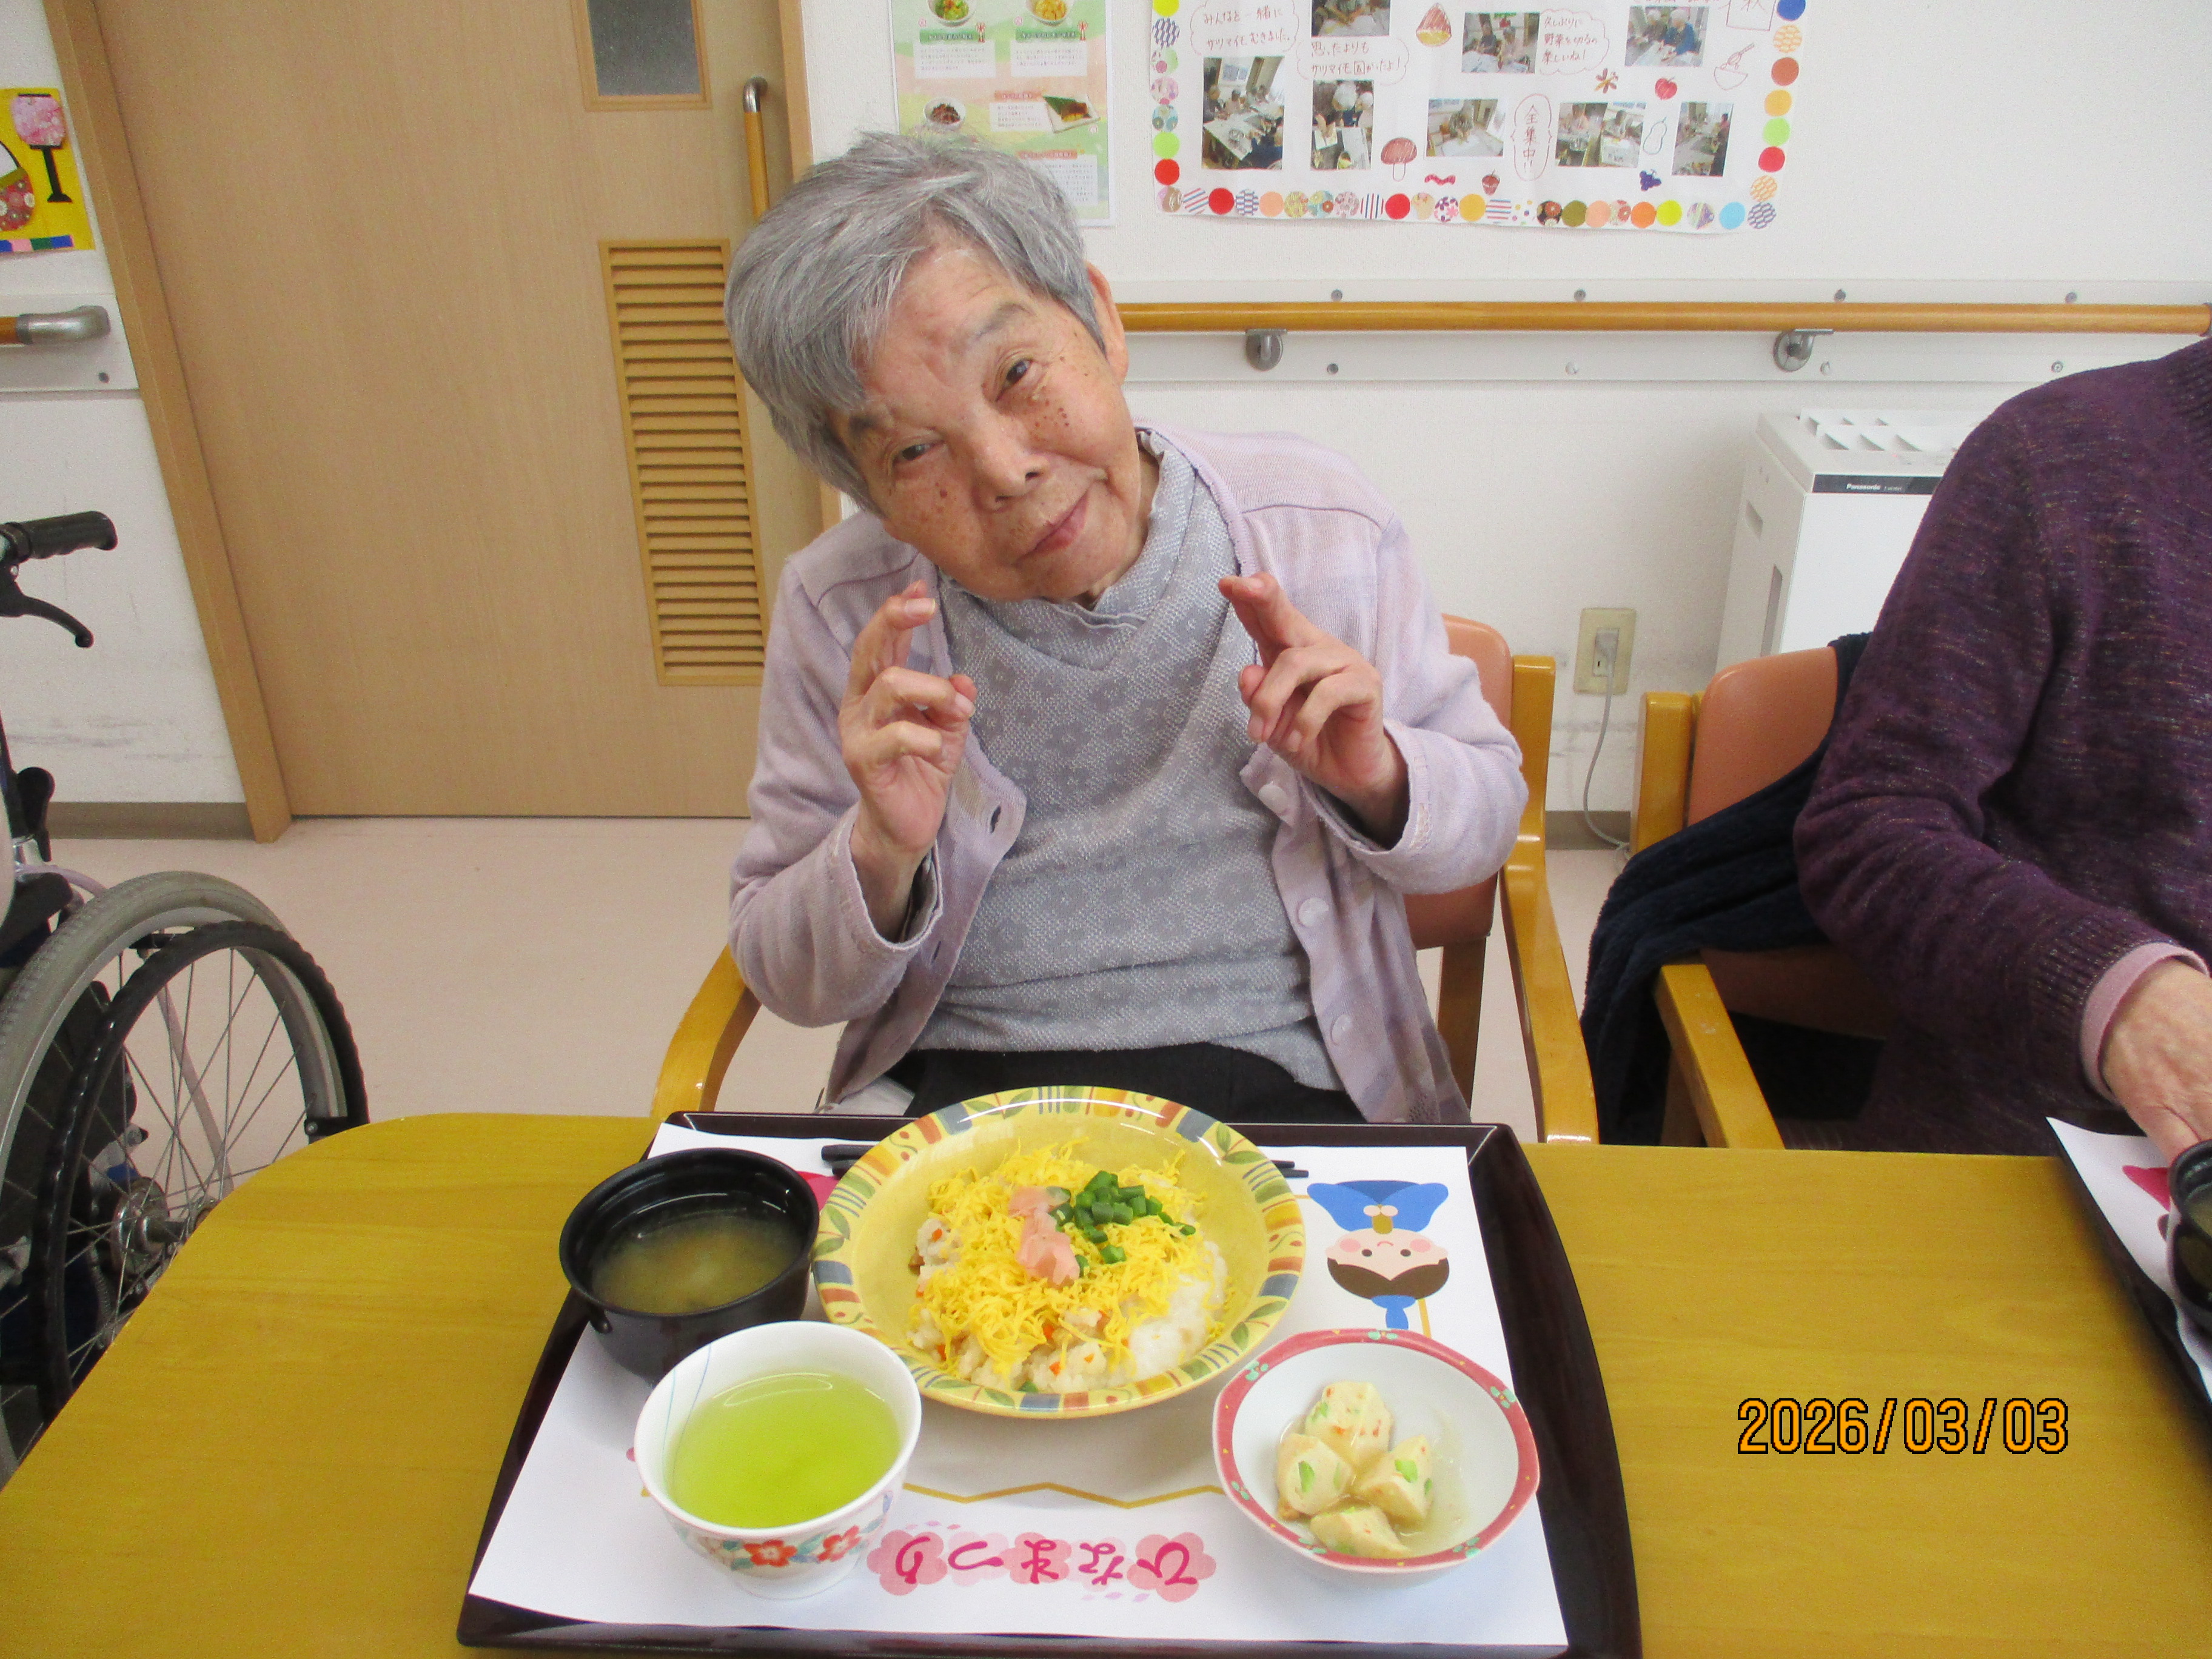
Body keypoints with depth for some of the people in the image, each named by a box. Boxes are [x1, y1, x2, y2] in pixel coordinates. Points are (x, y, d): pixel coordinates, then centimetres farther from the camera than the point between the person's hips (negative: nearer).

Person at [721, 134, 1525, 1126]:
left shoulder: (1323, 530, -6)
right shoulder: (840, 613, -5)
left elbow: (1487, 818, 6)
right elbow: (786, 979, 2)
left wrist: (1377, 780, -17)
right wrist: (881, 857, -20)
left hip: (1289, 1087, 1)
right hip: (953, 1099, 1)